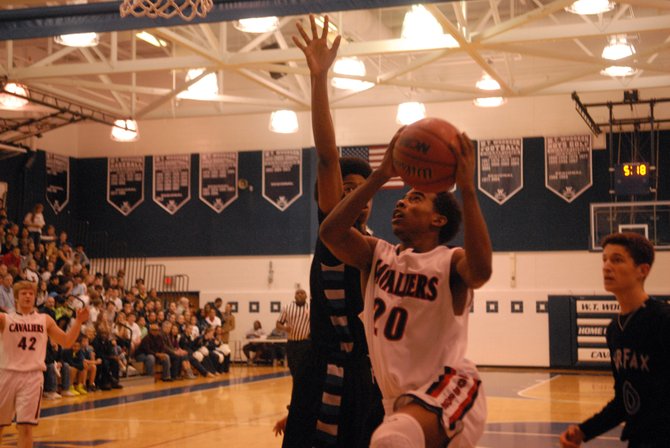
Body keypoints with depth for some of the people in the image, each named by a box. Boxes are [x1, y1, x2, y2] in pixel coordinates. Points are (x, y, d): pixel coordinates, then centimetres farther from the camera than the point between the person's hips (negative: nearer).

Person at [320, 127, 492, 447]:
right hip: (397, 398, 7)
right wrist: (381, 175, -15)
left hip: (449, 389, -6)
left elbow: (481, 270, -30)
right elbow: (330, 233, -12)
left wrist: (467, 188, -31)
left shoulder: (450, 262, -5)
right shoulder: (377, 254, 7)